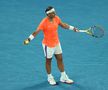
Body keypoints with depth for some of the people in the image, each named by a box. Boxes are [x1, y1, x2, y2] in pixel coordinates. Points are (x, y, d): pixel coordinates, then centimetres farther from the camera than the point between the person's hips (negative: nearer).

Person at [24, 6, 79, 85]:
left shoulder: (56, 18, -6)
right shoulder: (44, 22, -25)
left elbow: (63, 25, 12)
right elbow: (36, 32, -29)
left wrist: (73, 28, 15)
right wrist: (29, 39, -40)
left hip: (57, 43, 6)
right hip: (48, 45, -6)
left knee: (60, 59, 13)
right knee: (48, 61, 12)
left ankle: (63, 77, 26)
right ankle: (50, 78, 31)